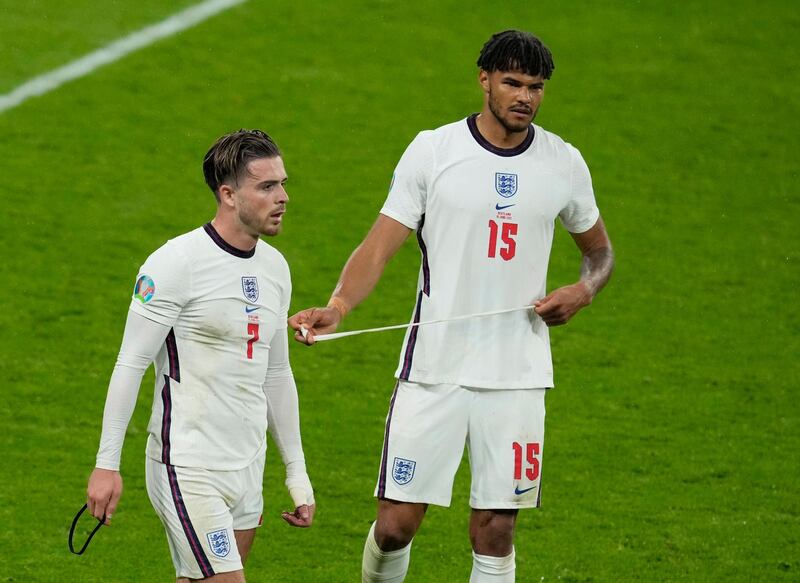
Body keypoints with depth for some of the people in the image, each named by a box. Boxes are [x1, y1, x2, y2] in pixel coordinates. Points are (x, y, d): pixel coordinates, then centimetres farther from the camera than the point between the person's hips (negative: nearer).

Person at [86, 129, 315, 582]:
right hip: (189, 471, -8)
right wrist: (107, 464, -13)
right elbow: (130, 364, -11)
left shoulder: (275, 267, 11)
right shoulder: (177, 263, -13)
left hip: (247, 471, 8)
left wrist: (297, 473, 20)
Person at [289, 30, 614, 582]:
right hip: (433, 368, -2)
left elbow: (600, 250, 21)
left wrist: (582, 291, -2)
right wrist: (336, 308, -24)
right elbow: (378, 248, -6)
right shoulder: (433, 151, -3)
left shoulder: (563, 163, 5)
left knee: (495, 533, 0)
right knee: (396, 524, -4)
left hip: (517, 377, 2)